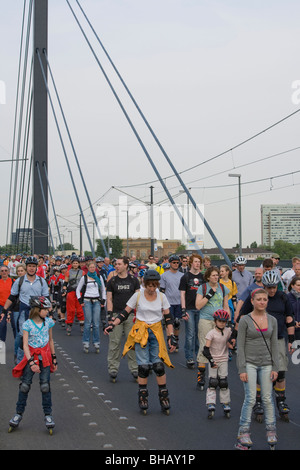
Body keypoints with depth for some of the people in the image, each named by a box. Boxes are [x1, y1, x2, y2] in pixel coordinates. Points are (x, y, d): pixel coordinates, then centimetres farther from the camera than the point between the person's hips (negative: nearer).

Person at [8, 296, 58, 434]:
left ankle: (48, 415, 4)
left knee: (45, 385, -6)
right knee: (25, 385, -3)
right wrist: (31, 362, -22)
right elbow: (25, 345, -13)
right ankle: (19, 413, 12)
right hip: (31, 356, -2)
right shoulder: (27, 324, -10)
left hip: (45, 356, 2)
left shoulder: (48, 322, 1)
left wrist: (54, 358, 13)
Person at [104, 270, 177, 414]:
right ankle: (143, 396, 6)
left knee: (158, 365, -8)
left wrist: (171, 336, -3)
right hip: (140, 332, -1)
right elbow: (125, 313, 0)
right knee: (143, 366, -8)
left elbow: (168, 318, 4)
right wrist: (112, 325, -12)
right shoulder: (137, 296, -4)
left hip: (156, 333, 1)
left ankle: (163, 396, 6)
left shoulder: (162, 297, 1)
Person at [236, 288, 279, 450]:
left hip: (266, 364, 3)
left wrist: (275, 368, 2)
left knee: (267, 398, 5)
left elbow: (274, 345, 7)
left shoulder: (272, 320, 5)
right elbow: (240, 346, -6)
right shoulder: (245, 320, -6)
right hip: (249, 363, -3)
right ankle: (244, 433, 0)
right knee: (250, 399, -8)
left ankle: (271, 430, 18)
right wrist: (242, 369, -11)